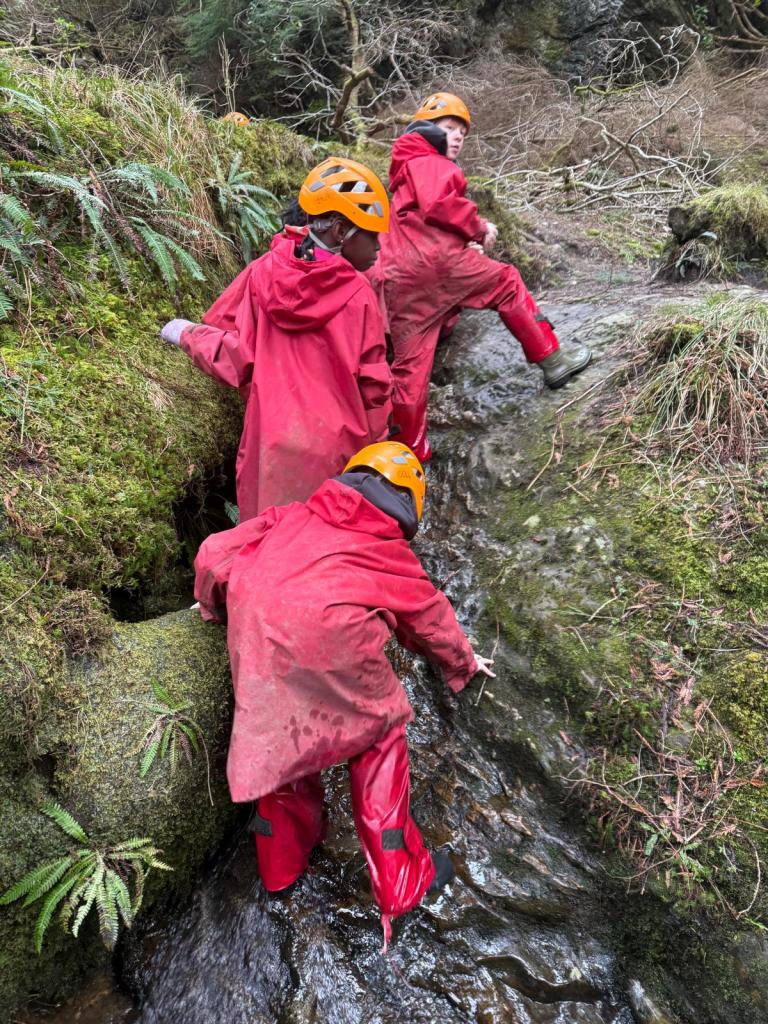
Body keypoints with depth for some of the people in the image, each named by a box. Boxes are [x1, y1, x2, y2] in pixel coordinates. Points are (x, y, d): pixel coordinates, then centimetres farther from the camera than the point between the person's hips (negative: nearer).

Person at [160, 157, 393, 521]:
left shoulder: (262, 273, -3)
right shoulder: (358, 294, -10)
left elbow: (233, 357, -4)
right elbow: (372, 385, -5)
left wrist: (187, 334, 16)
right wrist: (377, 444, 11)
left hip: (271, 441, 3)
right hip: (335, 445, -2)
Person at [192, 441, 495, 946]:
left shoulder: (291, 517, 29)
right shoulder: (394, 556, 26)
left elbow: (214, 554, 25)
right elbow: (434, 622, 40)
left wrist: (214, 606, 45)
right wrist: (464, 663, 59)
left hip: (253, 623, 4)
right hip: (331, 625, -3)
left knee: (279, 736, 24)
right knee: (378, 734, 19)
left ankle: (282, 864, 43)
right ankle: (401, 881, 28)